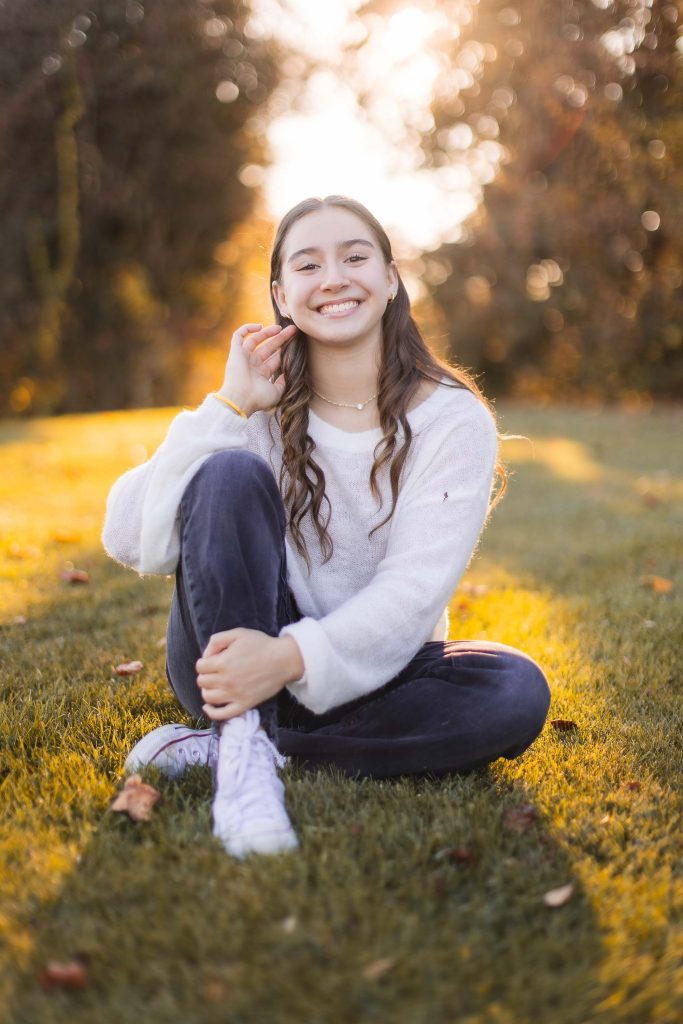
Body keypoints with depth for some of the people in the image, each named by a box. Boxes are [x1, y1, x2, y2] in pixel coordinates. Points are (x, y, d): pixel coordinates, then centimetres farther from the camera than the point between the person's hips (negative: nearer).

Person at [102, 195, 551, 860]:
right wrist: (228, 407, -17)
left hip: (365, 675, 1)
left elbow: (414, 589, -17)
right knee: (232, 472, -22)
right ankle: (247, 750, -29)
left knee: (516, 691, -27)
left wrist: (294, 657, -33)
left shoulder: (454, 419, -6)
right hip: (235, 663, 0)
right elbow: (130, 542, -13)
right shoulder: (260, 408, -2)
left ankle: (222, 741, -22)